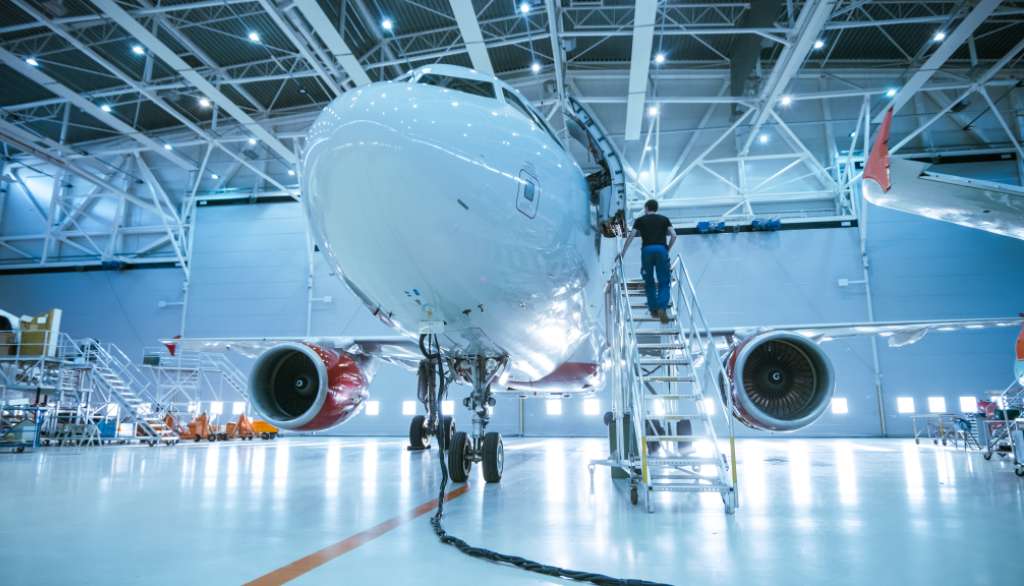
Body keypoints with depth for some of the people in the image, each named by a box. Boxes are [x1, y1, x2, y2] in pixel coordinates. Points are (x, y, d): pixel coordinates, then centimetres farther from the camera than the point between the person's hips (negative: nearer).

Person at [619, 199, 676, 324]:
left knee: (649, 282, 13)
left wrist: (622, 252, 13)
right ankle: (662, 308, -15)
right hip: (661, 249, 0)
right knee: (664, 282, 3)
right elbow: (673, 236, 7)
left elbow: (631, 236, 7)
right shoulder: (664, 219, 19)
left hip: (647, 250, 0)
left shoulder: (640, 220, 16)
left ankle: (653, 310, 13)